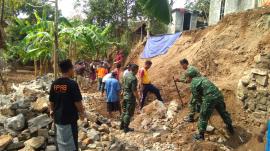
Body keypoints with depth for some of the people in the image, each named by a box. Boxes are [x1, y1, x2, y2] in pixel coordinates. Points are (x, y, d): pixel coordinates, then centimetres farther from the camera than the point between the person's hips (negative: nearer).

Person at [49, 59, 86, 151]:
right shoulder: (72, 83, -18)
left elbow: (51, 101, 9)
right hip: (70, 118, -6)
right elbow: (77, 102, -16)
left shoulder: (55, 84, 1)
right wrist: (82, 112, 0)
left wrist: (52, 111, 25)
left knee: (61, 142, 20)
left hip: (58, 118, 6)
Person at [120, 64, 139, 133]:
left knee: (124, 111, 19)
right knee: (129, 113, 3)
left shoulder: (126, 75, 4)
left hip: (125, 96, 9)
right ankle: (126, 128, 11)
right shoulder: (133, 78, -22)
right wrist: (138, 99, -16)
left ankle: (122, 125, 30)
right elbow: (134, 90, -23)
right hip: (131, 97, -9)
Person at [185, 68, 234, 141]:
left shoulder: (193, 83, -1)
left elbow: (196, 97, 2)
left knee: (203, 116, 6)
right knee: (223, 112, 27)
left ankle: (201, 135, 16)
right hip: (218, 95, 8)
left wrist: (202, 102, 18)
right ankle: (230, 128, 47)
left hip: (210, 98, -8)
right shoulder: (202, 78, 22)